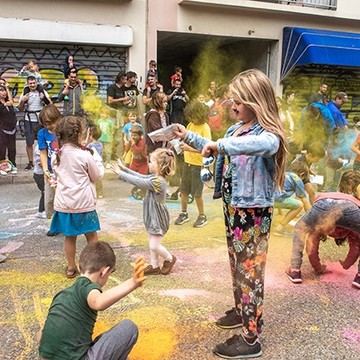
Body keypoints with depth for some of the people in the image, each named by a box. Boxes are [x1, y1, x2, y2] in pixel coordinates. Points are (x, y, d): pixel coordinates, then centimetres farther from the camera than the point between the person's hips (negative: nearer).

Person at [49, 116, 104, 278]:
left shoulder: (57, 155, -1)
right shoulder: (85, 155, -16)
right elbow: (97, 175, -4)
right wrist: (95, 155, 5)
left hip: (64, 203, 4)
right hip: (83, 203, -4)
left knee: (70, 236, 16)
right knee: (91, 236, 11)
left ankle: (71, 268, 27)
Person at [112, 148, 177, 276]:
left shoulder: (157, 181, -29)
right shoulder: (155, 178, 1)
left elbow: (137, 181, -27)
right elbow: (140, 177, 9)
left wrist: (120, 173, -20)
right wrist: (124, 168, 7)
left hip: (158, 218, -9)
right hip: (152, 217, 9)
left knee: (154, 246, 0)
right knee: (152, 244, 17)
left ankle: (170, 259, 23)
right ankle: (154, 266, 29)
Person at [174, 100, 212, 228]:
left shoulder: (205, 128, -13)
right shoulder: (190, 125, 6)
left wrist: (190, 148, -30)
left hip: (198, 164, -6)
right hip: (187, 161, 6)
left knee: (197, 192, 0)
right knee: (183, 190, 11)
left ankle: (202, 216, 16)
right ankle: (184, 213, 26)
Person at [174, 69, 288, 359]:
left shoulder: (269, 134, -20)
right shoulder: (236, 128, 7)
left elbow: (262, 144, -46)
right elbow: (219, 152, 24)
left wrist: (220, 144, -49)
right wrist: (188, 136, 19)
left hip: (254, 213, -9)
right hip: (232, 208, 9)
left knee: (250, 271, 0)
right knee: (237, 265, 22)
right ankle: (241, 311, 43)